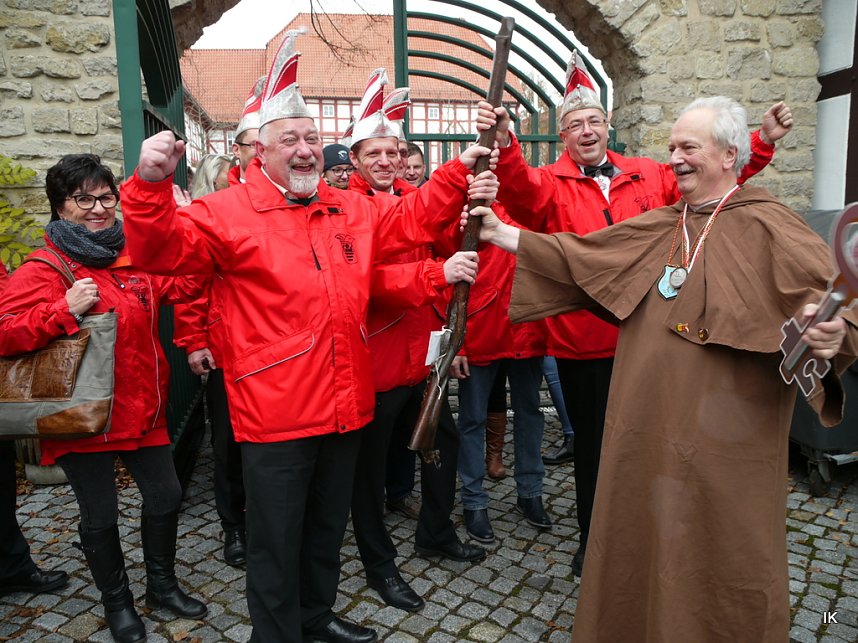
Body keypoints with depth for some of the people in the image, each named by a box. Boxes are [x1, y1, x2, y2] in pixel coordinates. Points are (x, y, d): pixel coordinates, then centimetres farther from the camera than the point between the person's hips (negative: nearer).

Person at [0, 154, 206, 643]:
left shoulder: (136, 258, 4)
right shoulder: (43, 270, -9)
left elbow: (182, 286, 13)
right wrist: (64, 310, -27)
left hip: (143, 410, 4)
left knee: (166, 496, 13)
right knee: (101, 516, 10)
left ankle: (162, 583, 38)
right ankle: (117, 601, 35)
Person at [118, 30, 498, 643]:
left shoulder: (353, 209, 11)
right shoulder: (229, 212, -6)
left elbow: (413, 218, 19)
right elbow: (163, 248, -16)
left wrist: (458, 176, 6)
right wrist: (151, 185, -33)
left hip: (345, 406, 6)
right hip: (276, 413, -6)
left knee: (328, 528, 24)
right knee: (277, 542, 9)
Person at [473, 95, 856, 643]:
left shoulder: (768, 226, -7)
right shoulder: (658, 226, 10)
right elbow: (579, 253, 10)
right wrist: (502, 234, 6)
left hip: (724, 433, -5)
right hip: (650, 424, 6)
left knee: (719, 549, 9)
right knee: (643, 536, 18)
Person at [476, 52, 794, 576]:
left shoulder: (647, 177, 8)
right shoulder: (551, 184, -5)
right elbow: (522, 191, -27)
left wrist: (763, 143, 7)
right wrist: (506, 147, -46)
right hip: (582, 342, -3)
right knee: (592, 442, 12)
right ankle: (593, 539, 33)